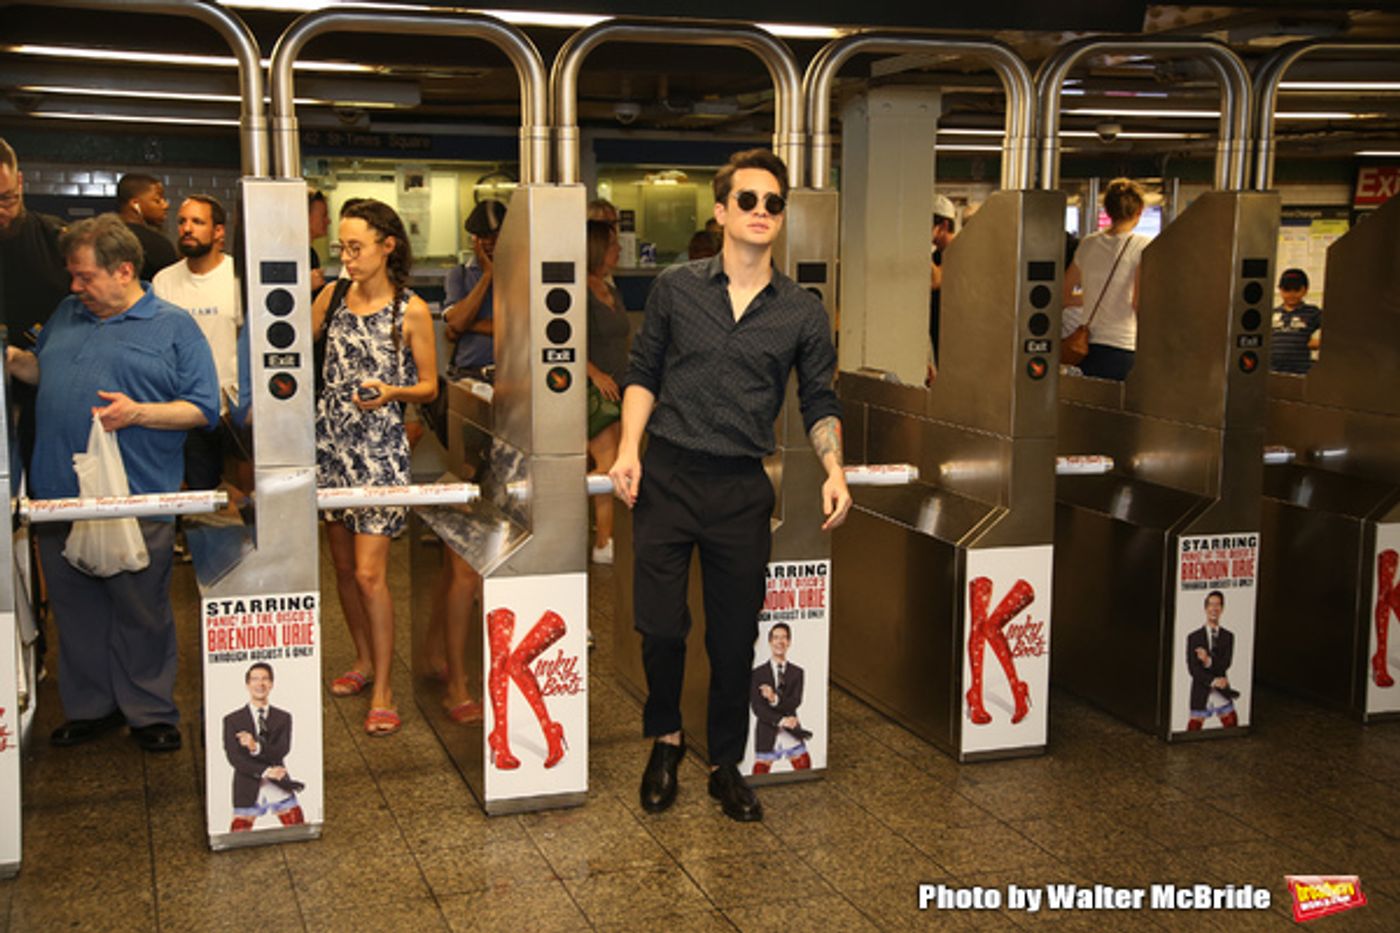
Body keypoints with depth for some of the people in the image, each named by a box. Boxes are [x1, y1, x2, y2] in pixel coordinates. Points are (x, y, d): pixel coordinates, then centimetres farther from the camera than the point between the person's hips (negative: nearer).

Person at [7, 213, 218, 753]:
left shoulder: (173, 327, -1)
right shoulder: (67, 315, 15)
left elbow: (203, 409, -5)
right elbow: (40, 370, 28)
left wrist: (137, 413, -17)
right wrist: (11, 358, 8)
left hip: (136, 501, -5)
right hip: (59, 495, 5)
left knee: (140, 610, 4)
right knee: (75, 607, 12)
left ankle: (150, 712, 17)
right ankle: (90, 707, 27)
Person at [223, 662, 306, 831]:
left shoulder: (283, 718, 9)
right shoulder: (232, 720, 4)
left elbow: (281, 752, -6)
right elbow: (234, 758, -6)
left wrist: (257, 747, -24)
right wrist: (265, 771, -17)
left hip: (279, 790, 1)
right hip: (248, 791, -1)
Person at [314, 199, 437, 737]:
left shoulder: (412, 311, -6)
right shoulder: (332, 297, 7)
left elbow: (429, 387, -2)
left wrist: (391, 391, -19)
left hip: (380, 448, -5)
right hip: (330, 440, 5)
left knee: (369, 572, -9)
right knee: (343, 566, 13)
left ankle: (383, 691, 0)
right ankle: (364, 661, 31)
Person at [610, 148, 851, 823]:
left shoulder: (802, 312, 4)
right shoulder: (675, 288, 3)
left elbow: (819, 402, 9)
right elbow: (643, 374, 7)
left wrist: (833, 469, -6)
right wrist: (629, 448, -5)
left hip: (741, 489, 1)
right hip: (666, 477, 0)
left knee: (735, 639, 7)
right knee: (659, 624, -1)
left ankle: (726, 765, 26)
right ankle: (665, 739, 27)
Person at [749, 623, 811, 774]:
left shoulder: (797, 672, 5)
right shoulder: (758, 673, 0)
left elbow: (795, 703, -7)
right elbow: (757, 708, -7)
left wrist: (775, 699, -26)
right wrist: (781, 721, -18)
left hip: (791, 735, 2)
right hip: (767, 735, -1)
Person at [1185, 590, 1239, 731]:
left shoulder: (1228, 636, 5)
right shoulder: (1193, 638, 0)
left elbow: (1225, 664, -6)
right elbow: (1192, 669, -7)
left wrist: (1209, 661, -25)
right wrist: (1213, 681, -17)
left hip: (1222, 693, 2)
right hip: (1201, 692, -2)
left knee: (1232, 726, -1)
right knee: (1193, 730, 1)